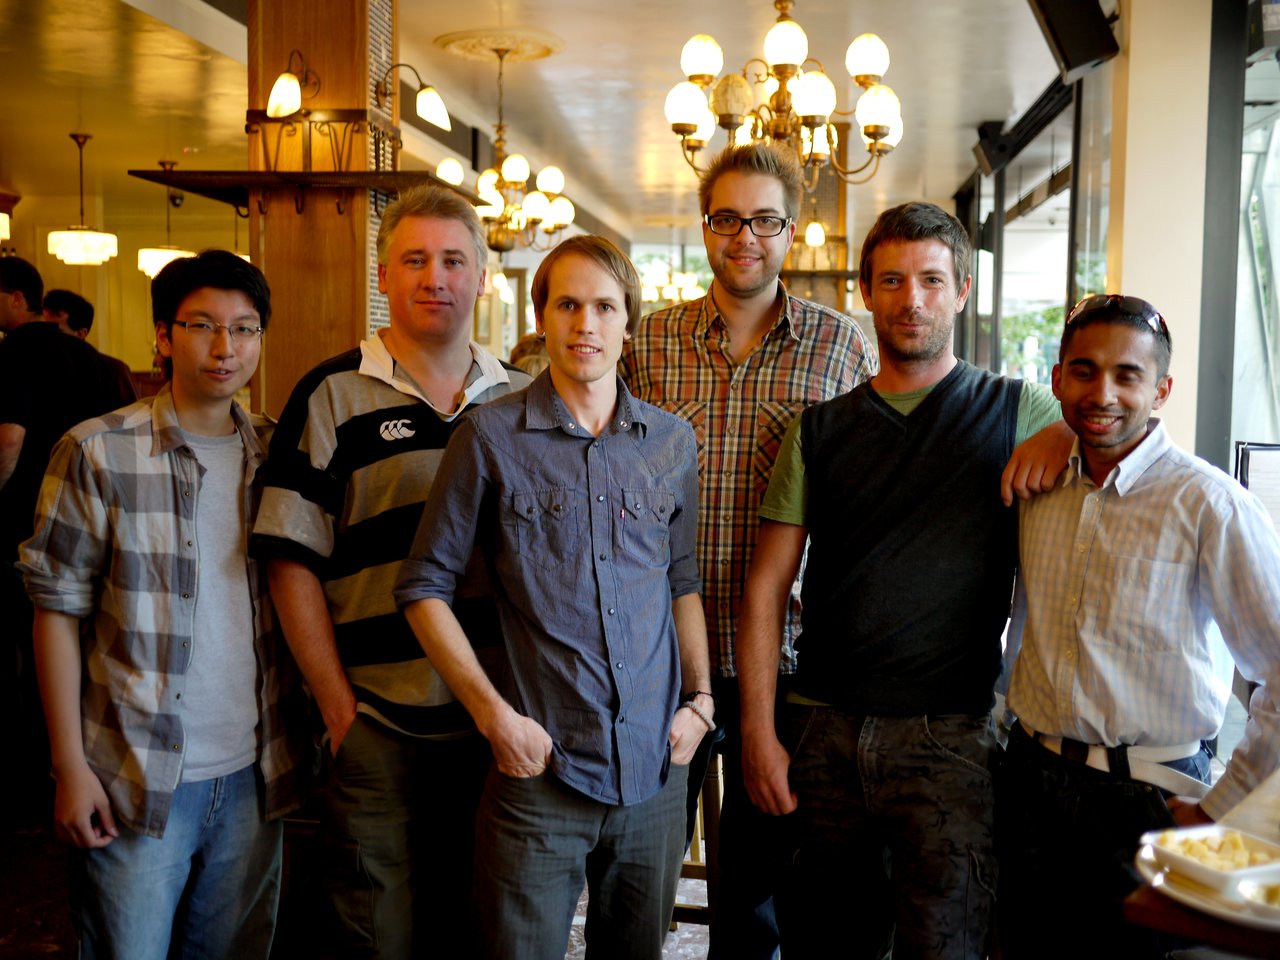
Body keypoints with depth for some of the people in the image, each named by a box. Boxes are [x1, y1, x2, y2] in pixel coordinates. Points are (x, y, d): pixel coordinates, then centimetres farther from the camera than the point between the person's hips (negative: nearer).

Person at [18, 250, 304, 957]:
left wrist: (290, 741, 6)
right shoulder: (98, 453, -7)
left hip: (252, 773, 4)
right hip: (136, 779, -4)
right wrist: (70, 765, -8)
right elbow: (58, 612, -5)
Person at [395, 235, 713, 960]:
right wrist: (495, 714, -9)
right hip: (538, 766, -3)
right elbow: (426, 587, -2)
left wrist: (699, 699, 6)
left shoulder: (672, 443, 7)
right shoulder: (491, 436, -4)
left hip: (657, 767, 4)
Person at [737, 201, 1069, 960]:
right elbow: (767, 588, 7)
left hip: (950, 735, -2)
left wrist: (1068, 439, -11)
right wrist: (759, 731, -1)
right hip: (823, 731, 2)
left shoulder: (1017, 412, 5)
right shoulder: (820, 430, 9)